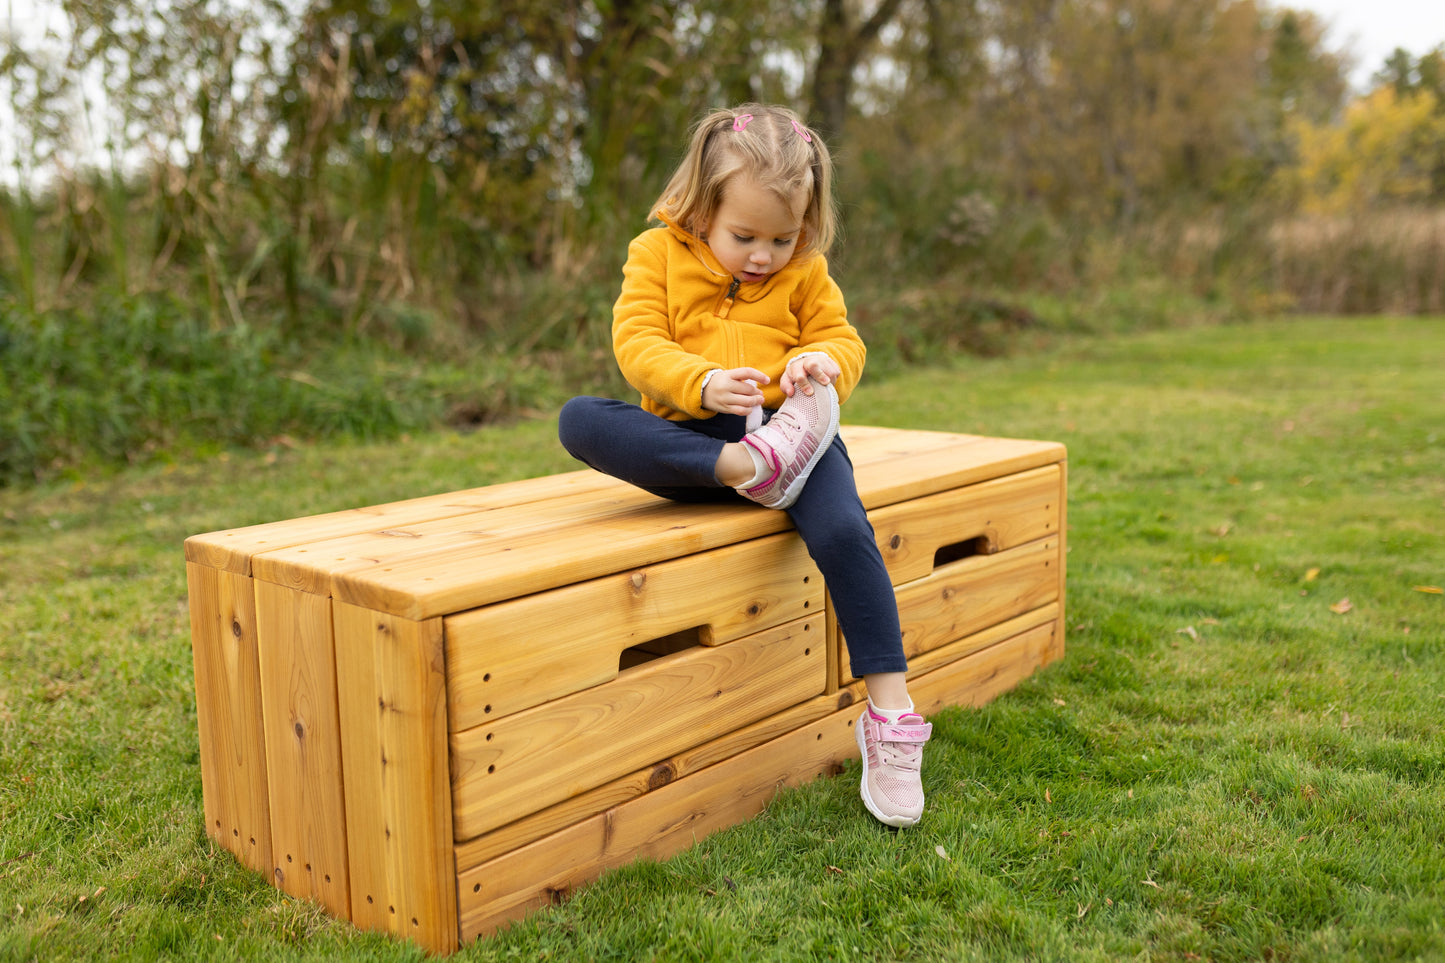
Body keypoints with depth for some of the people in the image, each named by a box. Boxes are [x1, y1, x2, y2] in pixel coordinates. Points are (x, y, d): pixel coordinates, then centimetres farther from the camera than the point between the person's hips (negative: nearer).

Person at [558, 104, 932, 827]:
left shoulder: (805, 271, 11)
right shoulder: (657, 253, 5)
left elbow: (841, 339, 11)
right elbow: (637, 341, -6)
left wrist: (822, 361, -16)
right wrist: (702, 383, -27)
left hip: (793, 431, 0)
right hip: (687, 439, 0)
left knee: (843, 531, -30)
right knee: (579, 421, -27)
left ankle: (889, 709, -22)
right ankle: (744, 469, -37)